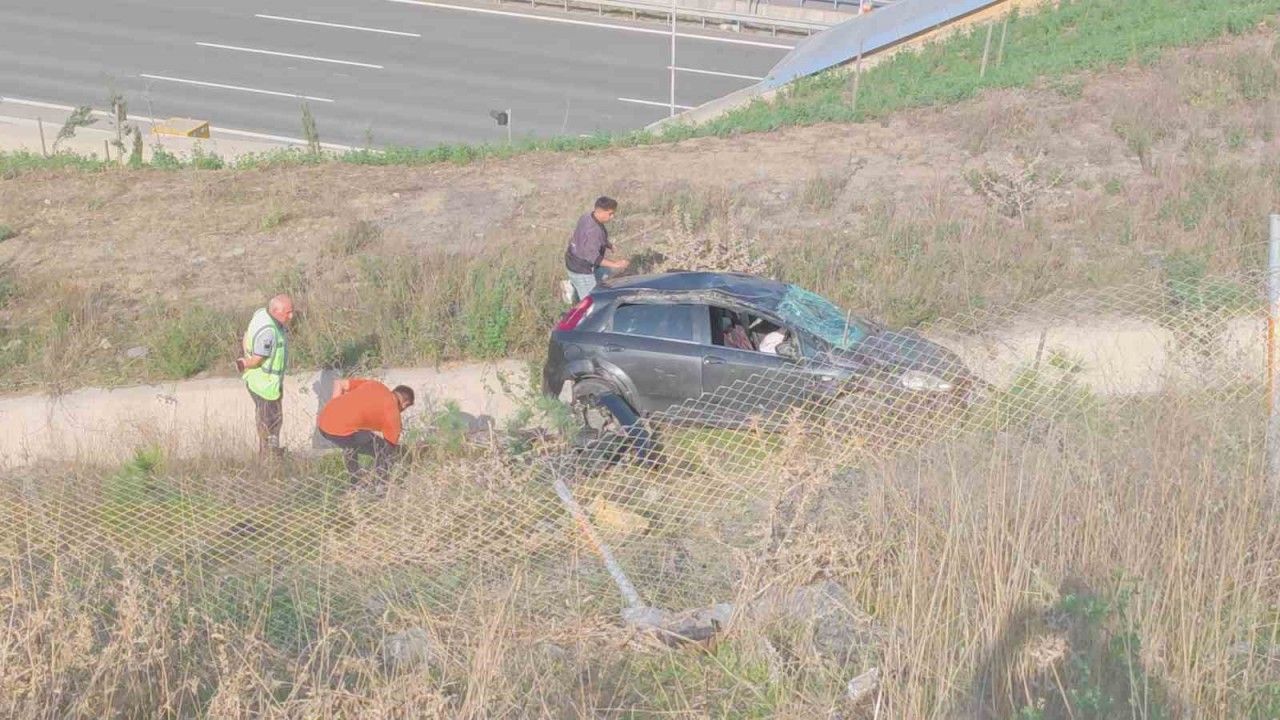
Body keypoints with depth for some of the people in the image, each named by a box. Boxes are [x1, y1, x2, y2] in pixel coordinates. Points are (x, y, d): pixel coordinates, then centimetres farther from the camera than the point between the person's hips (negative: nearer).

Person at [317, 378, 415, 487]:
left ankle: (355, 485, 40)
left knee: (351, 442, 38)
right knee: (388, 451, 9)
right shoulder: (393, 412, 6)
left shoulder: (373, 384, 22)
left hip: (323, 424, 7)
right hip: (343, 432, -7)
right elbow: (391, 446, 13)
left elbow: (339, 384, 21)